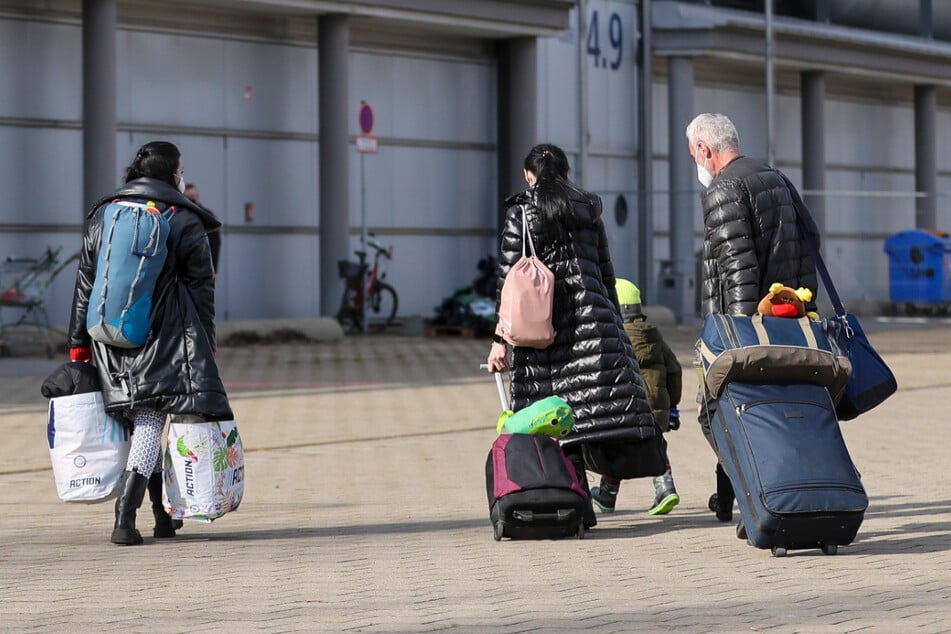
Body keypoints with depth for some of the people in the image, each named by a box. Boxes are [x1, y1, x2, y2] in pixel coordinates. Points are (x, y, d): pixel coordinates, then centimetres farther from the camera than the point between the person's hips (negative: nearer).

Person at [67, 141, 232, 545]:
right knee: (150, 424, -6)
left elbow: (84, 286, 12)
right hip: (166, 343, -5)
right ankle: (124, 517, -19)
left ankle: (164, 515, 22)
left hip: (110, 345, 5)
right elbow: (201, 290, 0)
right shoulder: (184, 222, 0)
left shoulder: (101, 217, 13)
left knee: (140, 423, 14)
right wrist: (205, 346, 7)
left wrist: (78, 345, 15)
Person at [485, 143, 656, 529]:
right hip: (592, 319, 3)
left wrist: (500, 339, -3)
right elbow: (606, 275, 15)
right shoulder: (589, 211, 13)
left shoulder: (522, 211, 2)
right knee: (603, 406, -1)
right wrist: (615, 325, 22)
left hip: (541, 325, -2)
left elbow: (509, 279, -4)